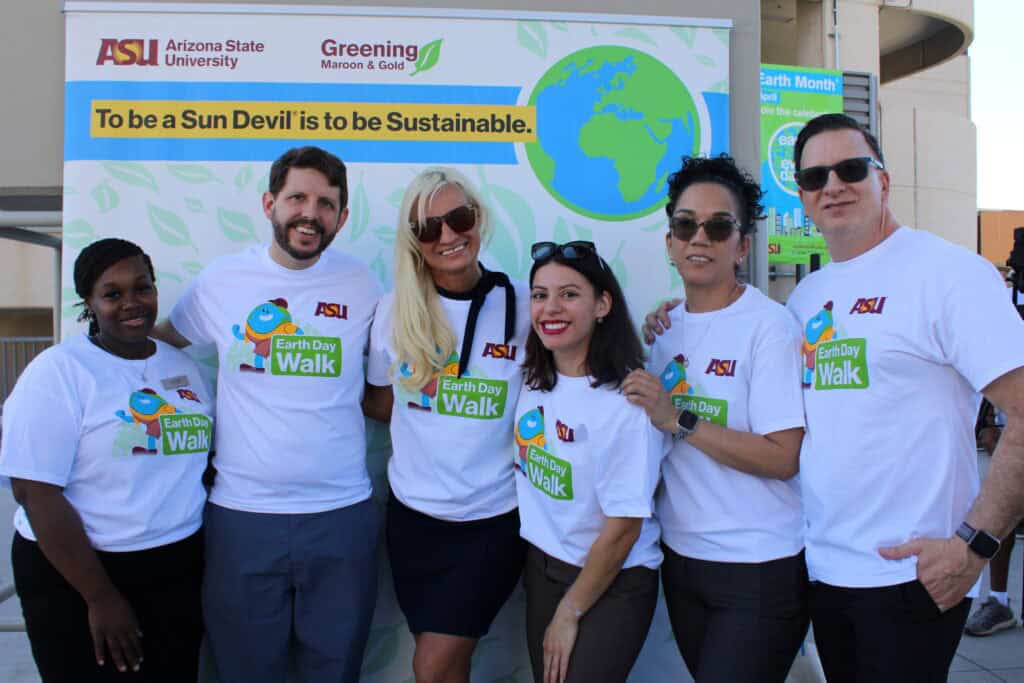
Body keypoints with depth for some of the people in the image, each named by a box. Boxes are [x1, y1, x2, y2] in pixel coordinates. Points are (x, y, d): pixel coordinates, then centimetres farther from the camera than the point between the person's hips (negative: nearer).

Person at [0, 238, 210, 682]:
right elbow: (36, 494, -16)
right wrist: (101, 596, -16)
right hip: (76, 573, -5)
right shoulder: (58, 371, -11)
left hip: (179, 569, 5)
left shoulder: (183, 365, 6)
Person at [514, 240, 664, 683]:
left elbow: (624, 527, -18)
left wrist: (569, 614, -10)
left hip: (612, 584, -6)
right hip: (541, 567, 6)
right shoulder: (533, 380, -4)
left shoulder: (626, 400, -22)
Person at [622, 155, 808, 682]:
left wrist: (678, 420, -22)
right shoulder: (667, 327, 6)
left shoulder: (768, 324, -14)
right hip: (679, 555, 7)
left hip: (758, 566, -6)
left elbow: (783, 458, -20)